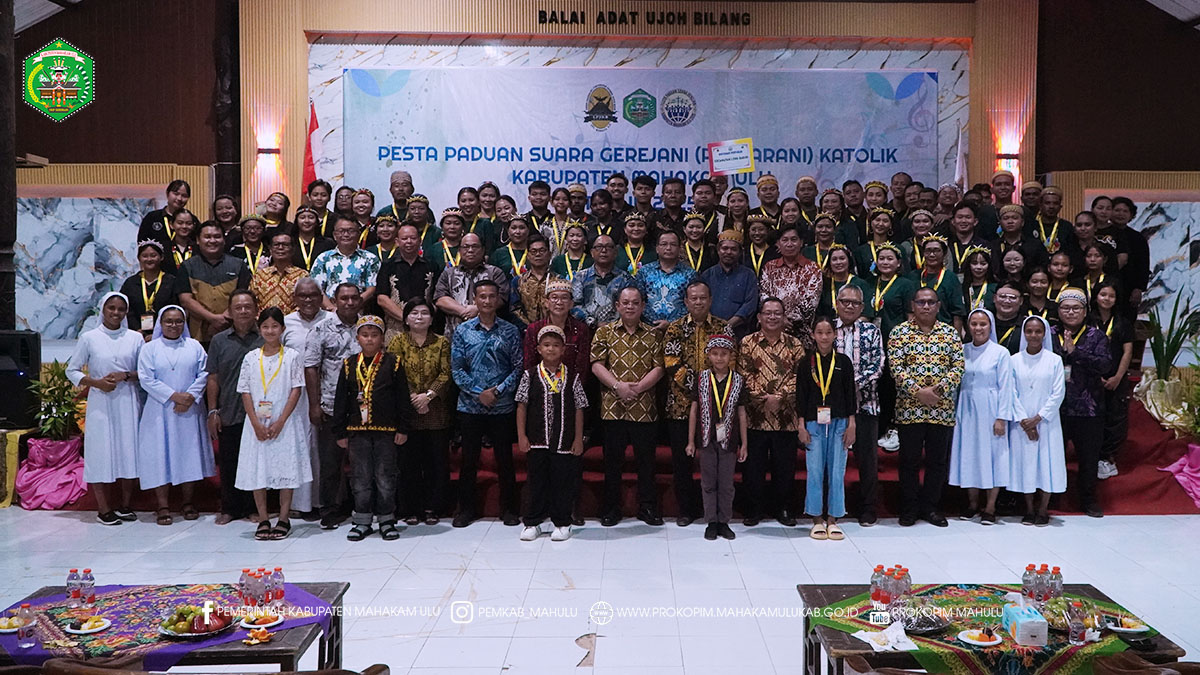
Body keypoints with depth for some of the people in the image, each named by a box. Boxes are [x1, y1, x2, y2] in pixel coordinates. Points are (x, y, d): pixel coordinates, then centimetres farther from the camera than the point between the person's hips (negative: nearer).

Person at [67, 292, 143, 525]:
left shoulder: (135, 338, 5)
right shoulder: (89, 338, 2)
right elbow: (72, 370, 5)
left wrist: (126, 376, -11)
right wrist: (96, 382, -10)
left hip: (128, 403, 2)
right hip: (100, 404, -2)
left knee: (128, 450, 4)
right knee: (101, 452, -1)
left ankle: (124, 505, 17)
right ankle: (104, 509, 7)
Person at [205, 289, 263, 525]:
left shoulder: (265, 339, 2)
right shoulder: (219, 341, 9)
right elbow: (213, 378, 10)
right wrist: (212, 411, 4)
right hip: (228, 415, 2)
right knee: (228, 463, 7)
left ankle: (255, 508, 15)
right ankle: (230, 508, 19)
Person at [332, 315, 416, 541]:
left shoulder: (393, 363, 1)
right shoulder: (349, 366, 7)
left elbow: (403, 399, 1)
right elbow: (340, 401, 9)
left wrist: (403, 429, -4)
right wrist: (340, 433, 5)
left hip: (386, 430, -2)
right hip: (357, 431, 2)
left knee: (385, 477, 5)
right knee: (360, 478, 7)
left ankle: (386, 520, 16)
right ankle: (363, 521, 18)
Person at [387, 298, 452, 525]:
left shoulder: (442, 343, 7)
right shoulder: (398, 342, 5)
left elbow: (445, 374, 0)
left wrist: (428, 395, -13)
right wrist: (412, 397, -13)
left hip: (436, 411, 1)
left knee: (437, 460, 3)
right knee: (409, 461, 3)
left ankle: (433, 508, 12)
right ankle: (410, 509, 12)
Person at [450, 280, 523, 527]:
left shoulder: (510, 331, 2)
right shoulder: (463, 331, 2)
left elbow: (518, 367, -1)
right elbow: (456, 368, -1)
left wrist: (498, 390, -13)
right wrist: (478, 393, -11)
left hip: (502, 407, 0)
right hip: (470, 406, 1)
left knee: (504, 459, 6)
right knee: (469, 459, 8)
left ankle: (508, 509, 18)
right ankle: (467, 509, 21)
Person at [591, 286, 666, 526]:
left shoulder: (652, 335, 8)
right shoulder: (605, 332, 6)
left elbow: (659, 368, 0)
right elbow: (597, 365, -2)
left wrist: (638, 387, -14)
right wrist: (618, 386, -16)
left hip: (644, 408, 1)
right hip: (613, 407, 0)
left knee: (646, 458, 7)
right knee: (612, 459, 7)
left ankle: (648, 507, 19)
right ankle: (611, 509, 18)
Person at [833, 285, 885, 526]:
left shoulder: (871, 331, 5)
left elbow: (878, 364, -3)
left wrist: (856, 383, -15)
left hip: (865, 402, 0)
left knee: (867, 457, 5)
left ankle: (868, 510, 16)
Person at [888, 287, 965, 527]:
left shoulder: (950, 333, 8)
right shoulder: (899, 332, 1)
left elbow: (958, 366, 2)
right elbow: (896, 367, -7)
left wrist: (939, 389, -13)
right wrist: (917, 391, -17)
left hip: (942, 409, 2)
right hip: (909, 408, -2)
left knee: (938, 460, 8)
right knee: (909, 460, 4)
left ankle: (930, 506, 21)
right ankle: (909, 509, 16)